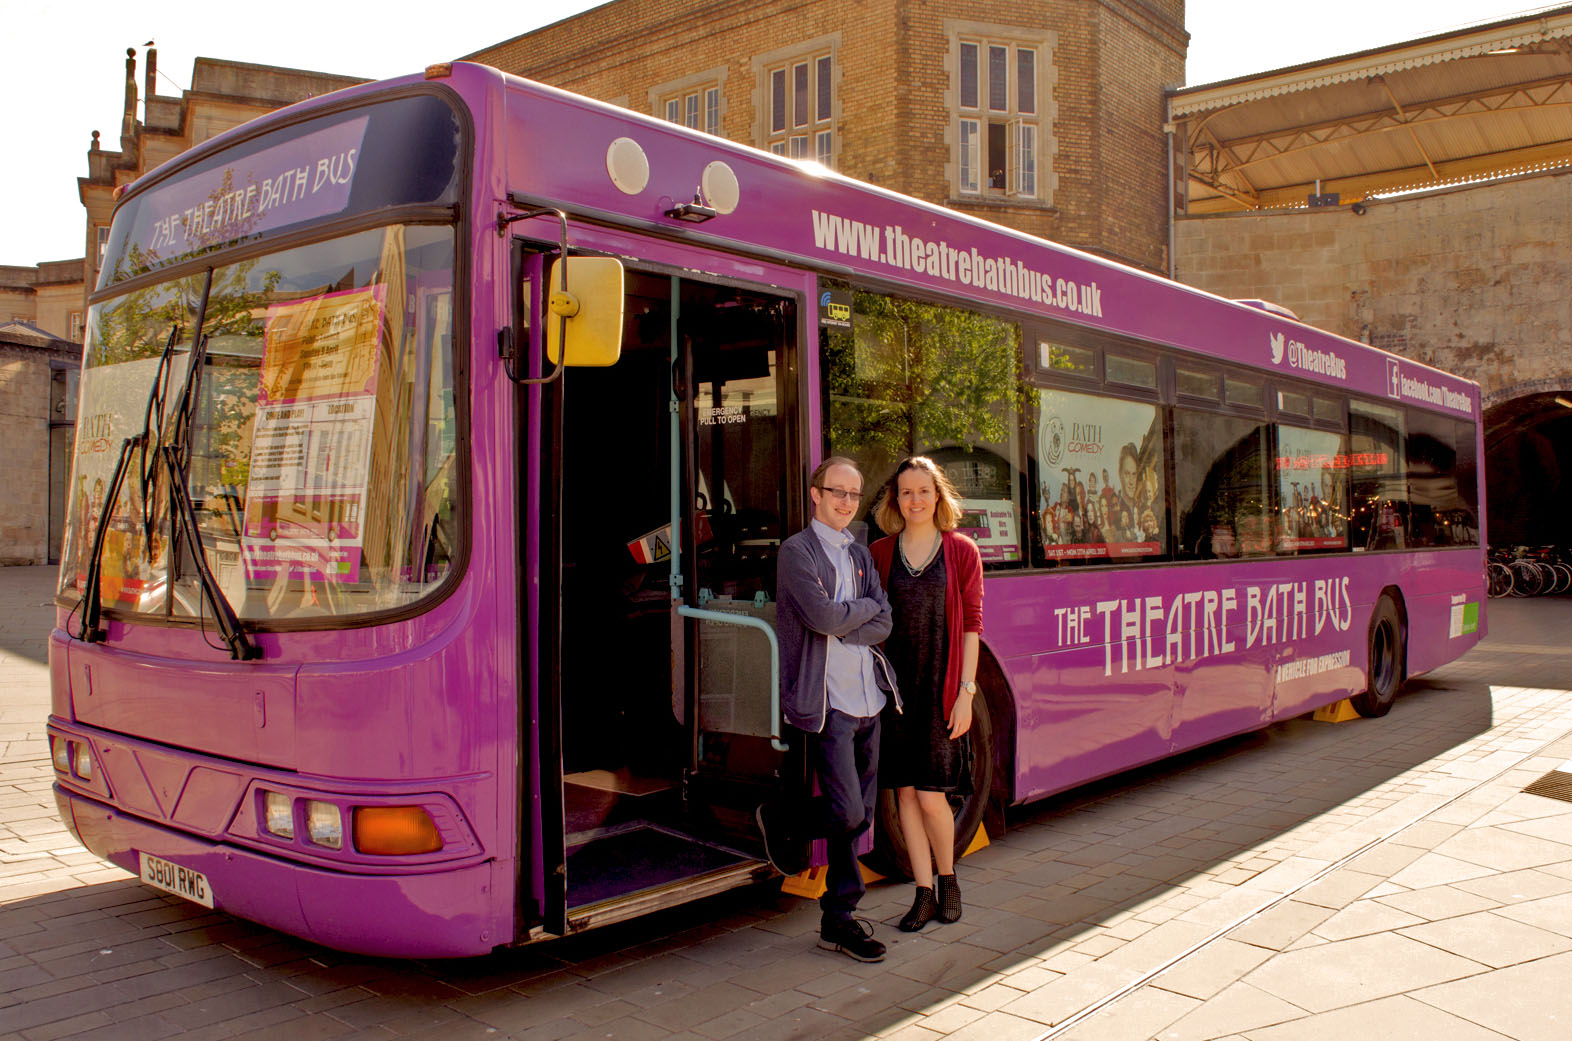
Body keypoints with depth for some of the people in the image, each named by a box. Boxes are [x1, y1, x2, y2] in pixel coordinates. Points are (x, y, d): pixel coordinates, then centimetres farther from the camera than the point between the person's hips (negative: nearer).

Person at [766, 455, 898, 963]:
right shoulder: (797, 550, -3)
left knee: (859, 815, 8)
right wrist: (866, 606, -1)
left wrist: (840, 630, -9)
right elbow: (823, 616, -17)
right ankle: (781, 820, 18)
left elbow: (883, 625, 6)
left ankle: (839, 918, 22)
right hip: (827, 701, -6)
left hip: (868, 697, 7)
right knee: (847, 813, -9)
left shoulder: (859, 554, 17)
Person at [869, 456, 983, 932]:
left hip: (940, 686, -2)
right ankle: (925, 893, 19)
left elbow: (971, 624, 0)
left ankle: (947, 878, 23)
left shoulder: (962, 551, 1)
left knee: (931, 795, -3)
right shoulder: (879, 553, 5)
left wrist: (966, 691, -6)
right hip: (895, 684, 2)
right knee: (905, 792, 6)